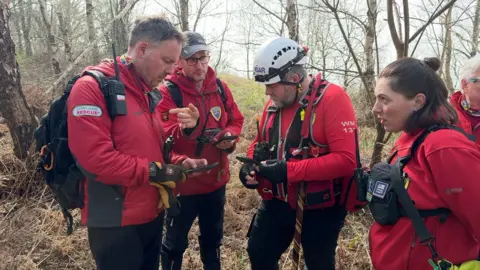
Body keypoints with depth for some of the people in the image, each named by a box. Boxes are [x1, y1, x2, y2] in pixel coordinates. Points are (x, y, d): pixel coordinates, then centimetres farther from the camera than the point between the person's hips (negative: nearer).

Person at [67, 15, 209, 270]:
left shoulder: (149, 93, 10)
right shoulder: (92, 88, -17)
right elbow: (94, 158, -26)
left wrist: (180, 162, 0)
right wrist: (153, 171, -21)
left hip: (153, 215, 8)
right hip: (116, 223, -8)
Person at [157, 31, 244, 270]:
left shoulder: (220, 87, 3)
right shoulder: (168, 91, -15)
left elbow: (236, 120, 11)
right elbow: (162, 134, -23)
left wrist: (230, 135, -10)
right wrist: (185, 128, -44)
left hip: (216, 180, 5)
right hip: (182, 182, -5)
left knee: (213, 238, 24)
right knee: (175, 242, 13)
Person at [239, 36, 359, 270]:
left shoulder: (332, 98, -20)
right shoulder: (273, 104, 2)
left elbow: (345, 159, -27)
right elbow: (261, 143, 16)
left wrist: (289, 170, -30)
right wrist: (251, 164, -7)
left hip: (320, 206, -6)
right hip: (278, 201, 6)